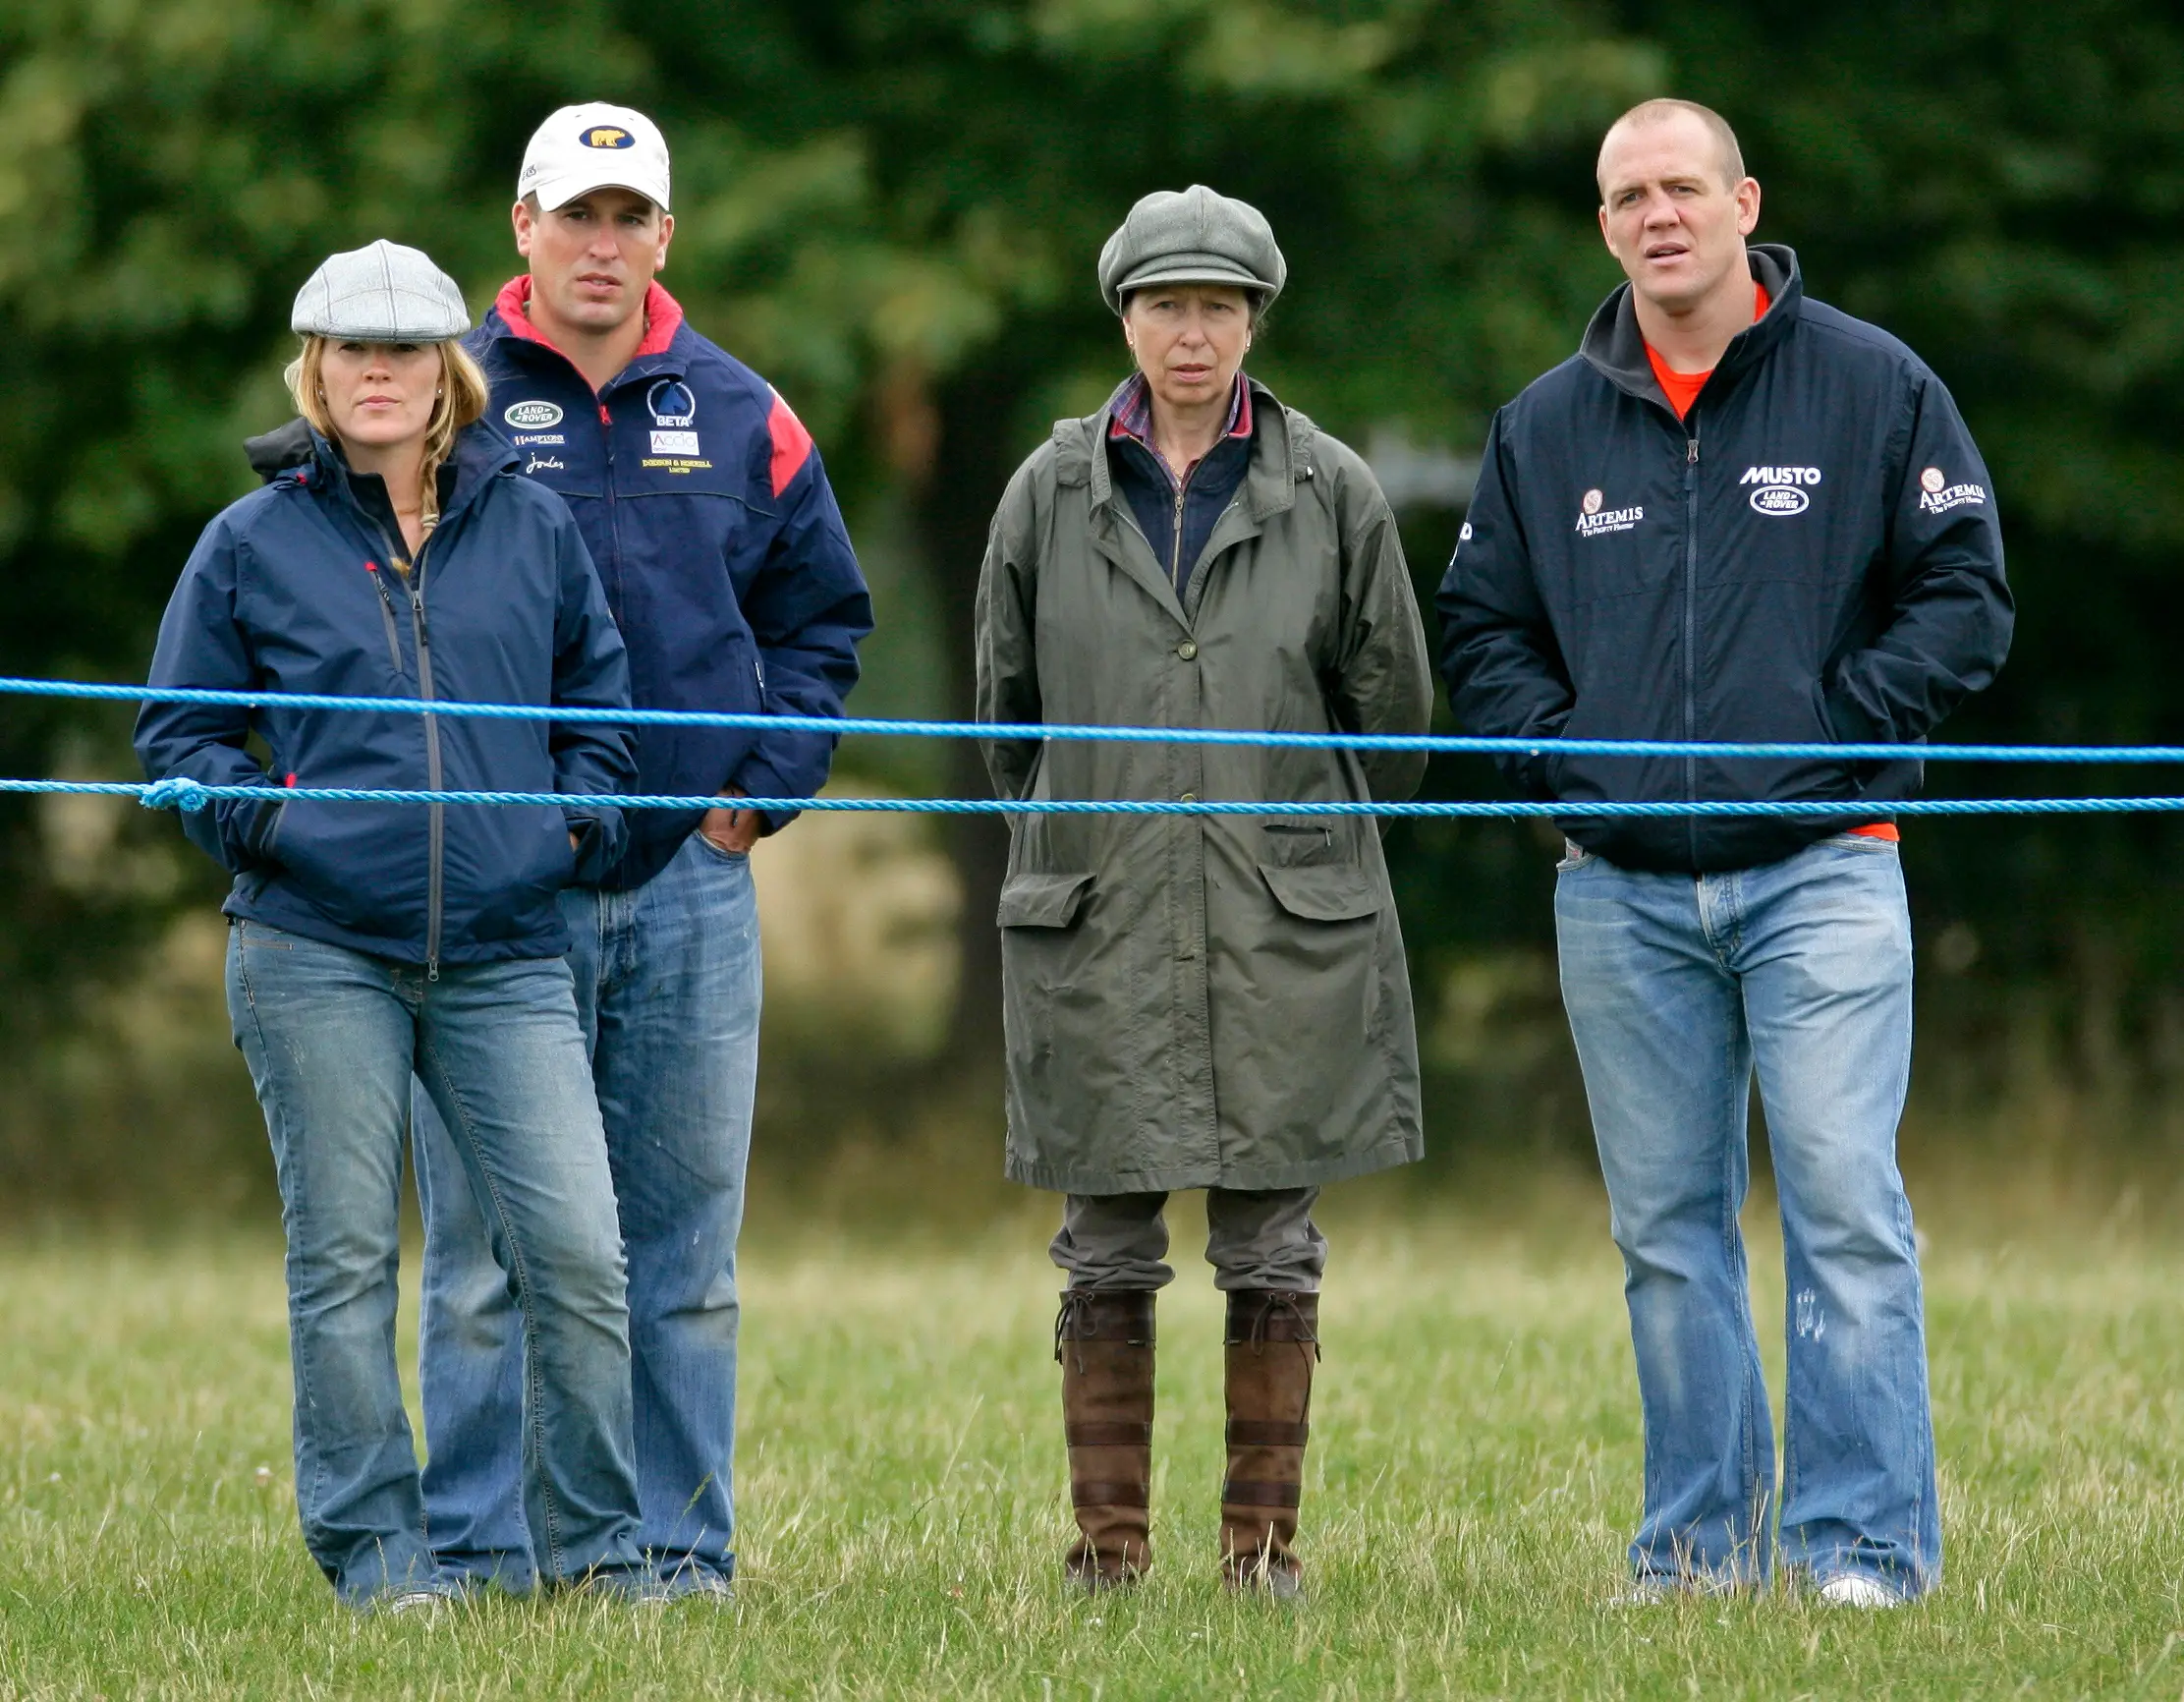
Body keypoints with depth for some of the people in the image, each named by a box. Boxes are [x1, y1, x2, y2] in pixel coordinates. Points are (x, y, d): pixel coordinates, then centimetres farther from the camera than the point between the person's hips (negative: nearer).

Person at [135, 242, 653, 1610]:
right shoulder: (252, 544, 6)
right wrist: (256, 816, -5)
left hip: (505, 956, 1)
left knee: (577, 1250, -7)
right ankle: (375, 1550, 11)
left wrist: (581, 817, 6)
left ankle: (599, 1551, 5)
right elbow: (177, 729, 12)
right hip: (318, 954, -1)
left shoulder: (532, 525, 11)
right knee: (345, 1256, 2)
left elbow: (599, 691, 22)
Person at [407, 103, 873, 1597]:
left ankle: (679, 1542, 11)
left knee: (686, 1245, 5)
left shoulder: (740, 417, 10)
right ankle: (481, 1545, 4)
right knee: (490, 1245, -2)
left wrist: (764, 782, 6)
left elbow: (822, 615, 18)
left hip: (690, 877, 3)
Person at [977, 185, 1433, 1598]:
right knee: (1107, 1251, 2)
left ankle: (1265, 1538, 7)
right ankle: (1109, 1541, 6)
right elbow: (1007, 701, 16)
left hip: (1290, 927, -1)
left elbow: (1393, 697, 11)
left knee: (1272, 1244, 2)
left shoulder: (1330, 491, 3)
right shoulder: (1052, 494, 6)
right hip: (1097, 926, 1)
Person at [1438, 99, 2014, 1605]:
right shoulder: (1547, 427, 11)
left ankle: (1866, 1542, -5)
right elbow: (1481, 630, 18)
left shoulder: (1874, 388, 1)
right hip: (1623, 894, 4)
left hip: (1820, 871, -4)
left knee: (1846, 1205, -9)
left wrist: (1835, 726, -9)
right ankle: (1699, 1544, 13)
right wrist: (1561, 753, 2)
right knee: (1667, 1229, 6)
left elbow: (1964, 598, 1)